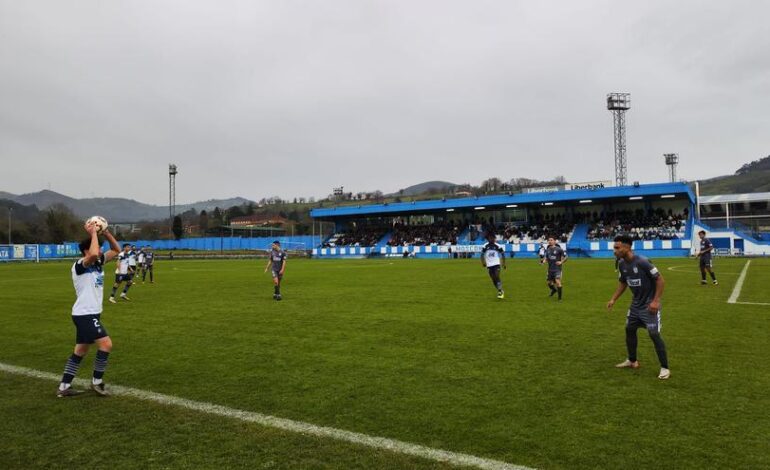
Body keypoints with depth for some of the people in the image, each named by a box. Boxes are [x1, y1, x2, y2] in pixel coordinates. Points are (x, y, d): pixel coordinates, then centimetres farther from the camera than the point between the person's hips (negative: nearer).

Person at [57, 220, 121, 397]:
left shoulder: (98, 263, 8)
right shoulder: (79, 265, -16)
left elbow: (116, 250, 14)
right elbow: (93, 254, -38)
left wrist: (106, 233, 0)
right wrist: (93, 233, -26)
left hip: (90, 314, 9)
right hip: (85, 314, -9)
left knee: (80, 351, 14)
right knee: (106, 344, -13)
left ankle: (64, 387, 21)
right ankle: (96, 382, 1)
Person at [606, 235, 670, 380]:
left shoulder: (642, 262, -25)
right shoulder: (622, 264, -2)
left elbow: (660, 280, -19)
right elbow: (622, 283, 12)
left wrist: (656, 301, -23)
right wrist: (613, 299, 5)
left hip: (649, 304, -8)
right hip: (636, 303, 8)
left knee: (654, 334, -8)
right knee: (629, 330, 15)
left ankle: (665, 368, 4)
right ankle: (632, 361, 32)